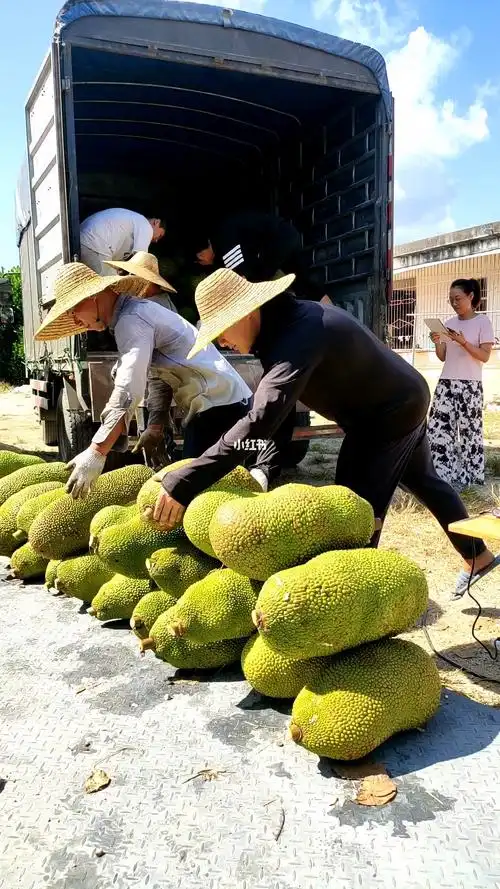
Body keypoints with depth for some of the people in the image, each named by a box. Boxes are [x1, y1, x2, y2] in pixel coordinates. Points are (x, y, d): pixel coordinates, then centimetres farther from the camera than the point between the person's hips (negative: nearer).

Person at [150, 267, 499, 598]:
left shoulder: (298, 336, -35)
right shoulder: (288, 320, -3)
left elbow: (260, 422, -46)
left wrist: (182, 484, -47)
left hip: (387, 414, -10)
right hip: (404, 400, 10)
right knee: (423, 481, 25)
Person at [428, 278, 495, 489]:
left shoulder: (482, 322, -1)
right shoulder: (449, 323, 12)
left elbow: (485, 356, -8)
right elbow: (443, 357, 12)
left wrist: (463, 342, -19)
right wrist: (437, 343, -7)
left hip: (470, 385, -5)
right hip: (446, 383, 5)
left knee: (468, 429, -3)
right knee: (439, 426, -2)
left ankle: (468, 476, 6)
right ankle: (441, 472, 5)